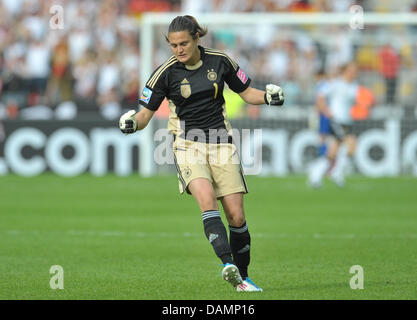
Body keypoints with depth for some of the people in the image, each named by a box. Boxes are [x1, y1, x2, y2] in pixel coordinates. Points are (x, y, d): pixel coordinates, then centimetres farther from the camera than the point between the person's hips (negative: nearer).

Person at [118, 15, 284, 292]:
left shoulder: (220, 61, 0)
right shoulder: (166, 72, -5)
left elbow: (247, 92, 11)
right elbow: (146, 112, -1)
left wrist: (268, 97, -9)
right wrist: (133, 123, -22)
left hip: (221, 142, 2)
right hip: (188, 145, -2)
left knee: (237, 216, -4)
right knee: (207, 199, -29)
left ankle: (242, 277, 12)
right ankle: (228, 264, -37)